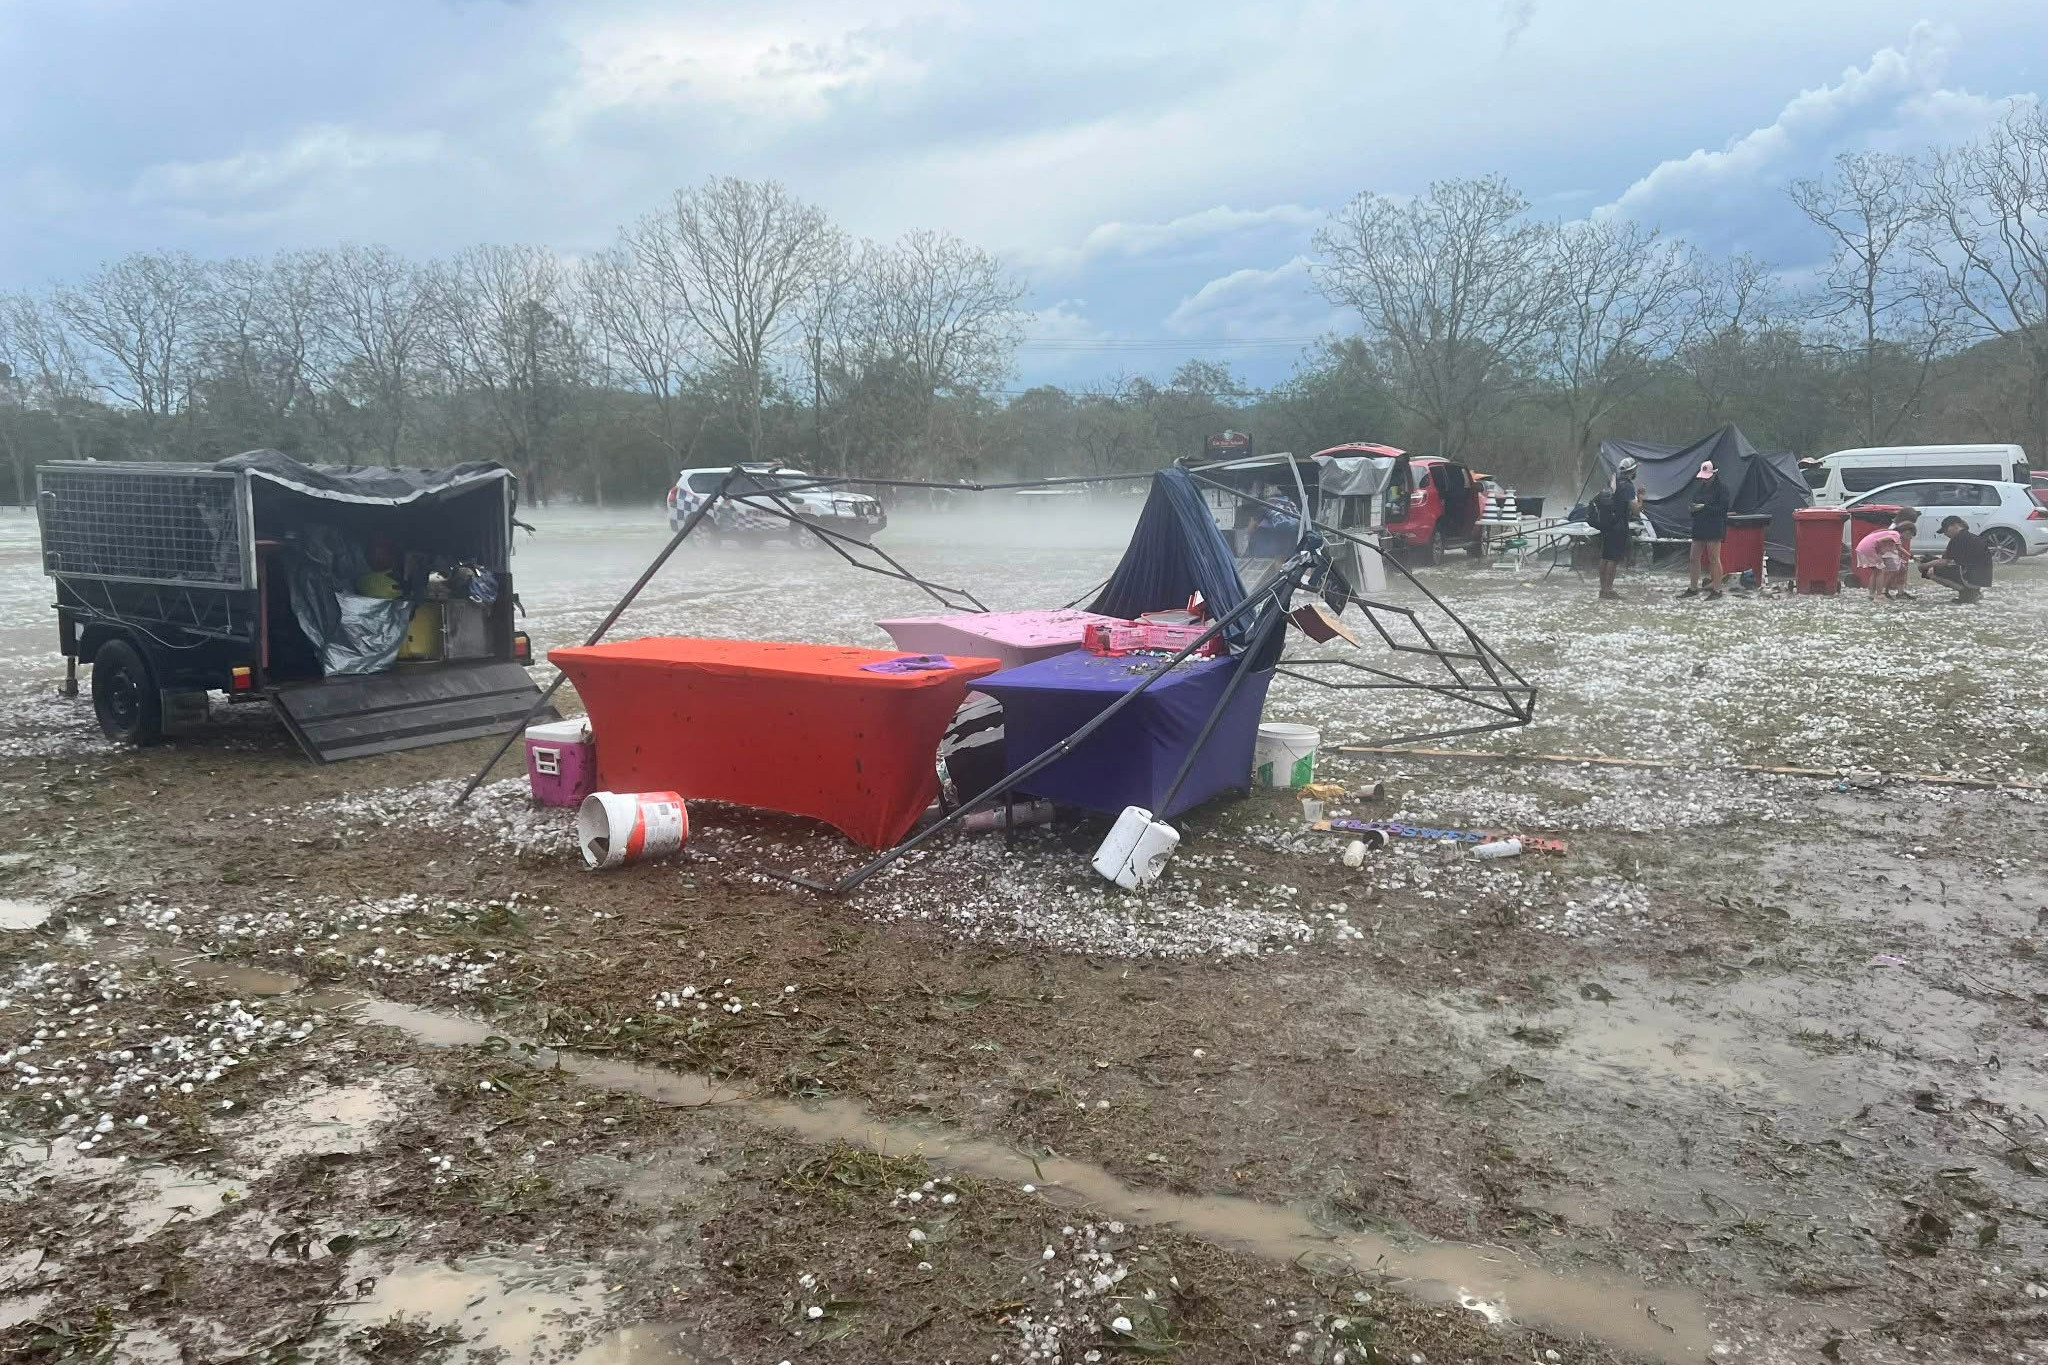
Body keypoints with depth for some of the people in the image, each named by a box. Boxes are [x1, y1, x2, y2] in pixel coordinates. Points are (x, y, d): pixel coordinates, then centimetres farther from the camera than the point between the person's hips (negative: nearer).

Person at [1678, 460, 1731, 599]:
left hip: (1714, 529, -7)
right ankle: (1693, 588, 17)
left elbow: (1723, 508, -14)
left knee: (1714, 559, -2)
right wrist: (1693, 508, -5)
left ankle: (1717, 589, 5)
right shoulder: (1699, 487, 12)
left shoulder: (1722, 488, -7)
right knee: (1694, 558, 8)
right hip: (1699, 527, 7)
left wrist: (1704, 507, -21)